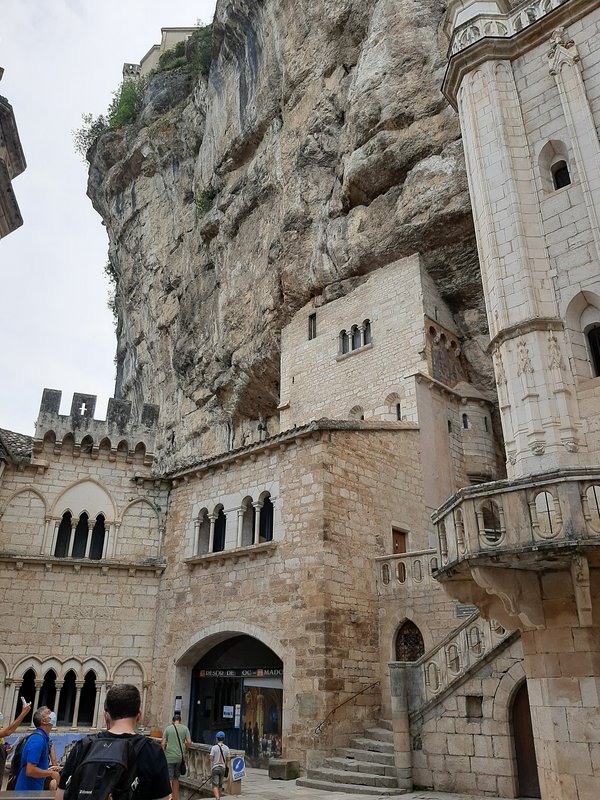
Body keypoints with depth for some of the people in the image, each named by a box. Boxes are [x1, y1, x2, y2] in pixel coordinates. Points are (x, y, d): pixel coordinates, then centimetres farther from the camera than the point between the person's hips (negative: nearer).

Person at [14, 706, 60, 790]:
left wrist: (48, 770, 8)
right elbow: (30, 771, -25)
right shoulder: (38, 739, -19)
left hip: (34, 790, 9)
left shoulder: (43, 738, 10)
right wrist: (51, 773, -14)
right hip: (28, 791, -9)